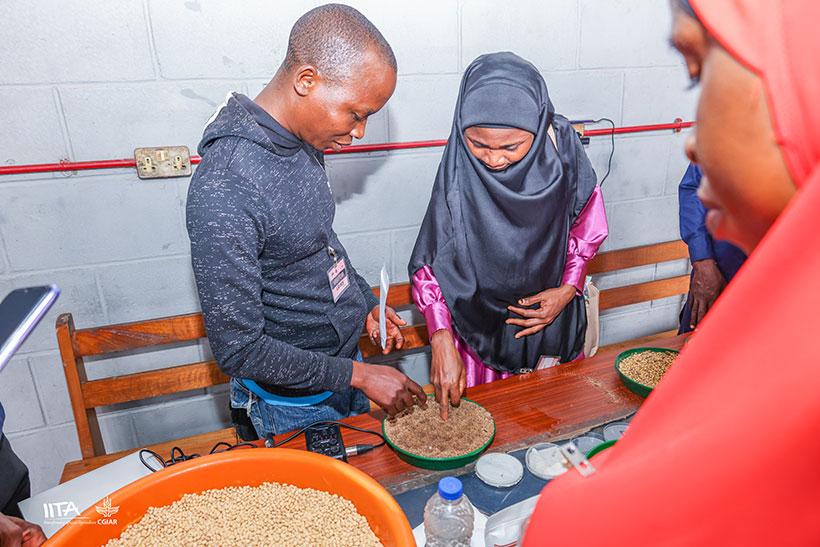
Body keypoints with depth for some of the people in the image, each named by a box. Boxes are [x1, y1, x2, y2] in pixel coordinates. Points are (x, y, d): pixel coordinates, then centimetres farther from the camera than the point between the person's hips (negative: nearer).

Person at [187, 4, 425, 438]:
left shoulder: (304, 140, -5)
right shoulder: (223, 193, -32)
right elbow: (238, 349, -27)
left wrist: (366, 302, 4)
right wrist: (357, 374, -23)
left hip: (343, 362, 8)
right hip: (294, 405, -7)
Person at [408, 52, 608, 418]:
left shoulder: (562, 145, -17)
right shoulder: (458, 172, -23)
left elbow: (586, 226, 0)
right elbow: (430, 263, -19)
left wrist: (569, 289, -10)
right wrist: (442, 341, -26)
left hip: (550, 310, 3)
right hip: (480, 322, -2)